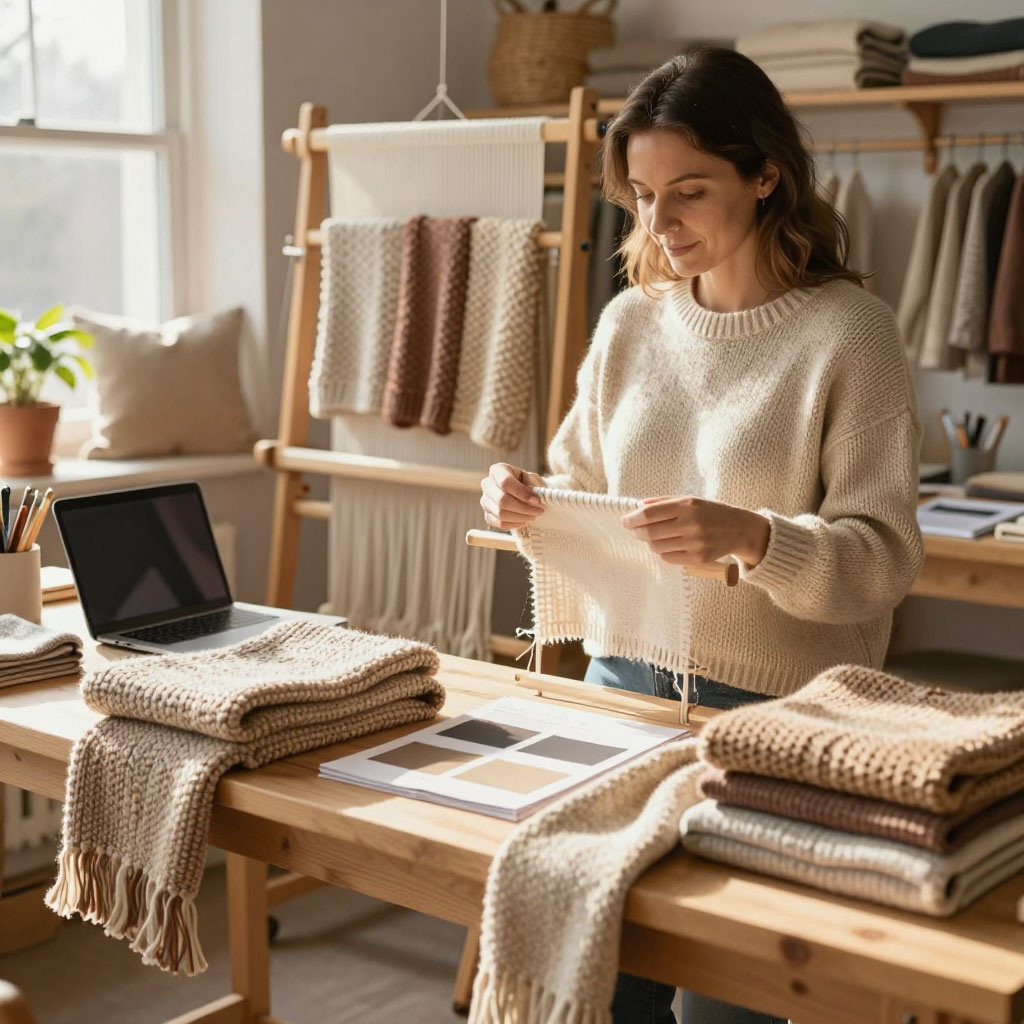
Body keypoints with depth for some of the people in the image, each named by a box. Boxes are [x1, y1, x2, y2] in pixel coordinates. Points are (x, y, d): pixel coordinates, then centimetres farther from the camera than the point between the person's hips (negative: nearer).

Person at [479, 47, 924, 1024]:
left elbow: (883, 553, -12)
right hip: (622, 676, 5)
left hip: (770, 712, -4)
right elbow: (579, 485, 15)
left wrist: (749, 537, -29)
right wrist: (523, 499, -7)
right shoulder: (630, 321, 5)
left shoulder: (847, 331, -10)